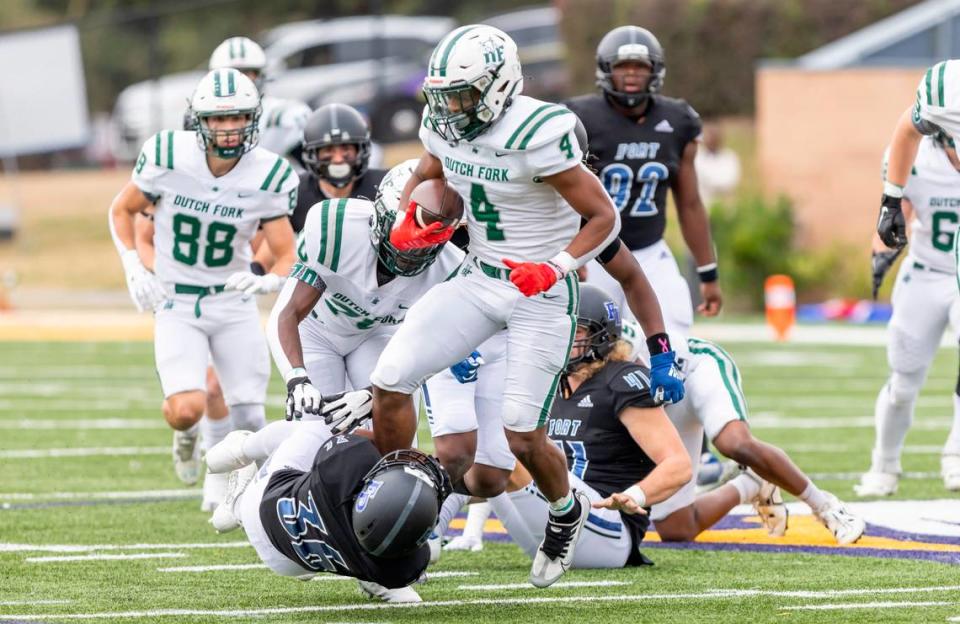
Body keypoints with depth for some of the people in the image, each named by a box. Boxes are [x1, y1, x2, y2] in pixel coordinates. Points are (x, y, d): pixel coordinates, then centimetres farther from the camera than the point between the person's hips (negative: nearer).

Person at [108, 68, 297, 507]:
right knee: (186, 409, -21)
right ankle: (186, 435, 17)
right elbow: (121, 210, 2)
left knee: (249, 418, -5)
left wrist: (267, 281, -31)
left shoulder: (269, 177, -12)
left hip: (234, 303, 2)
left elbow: (287, 255, -9)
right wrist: (134, 269, -11)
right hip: (176, 305, -2)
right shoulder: (168, 156, -15)